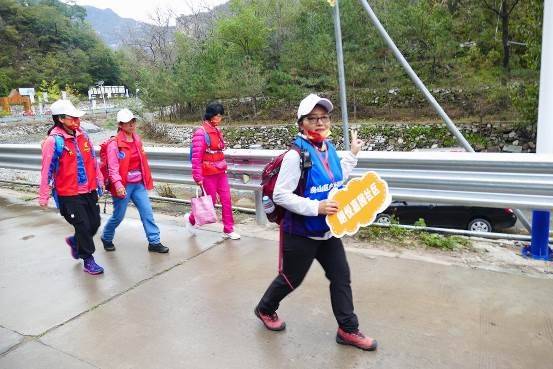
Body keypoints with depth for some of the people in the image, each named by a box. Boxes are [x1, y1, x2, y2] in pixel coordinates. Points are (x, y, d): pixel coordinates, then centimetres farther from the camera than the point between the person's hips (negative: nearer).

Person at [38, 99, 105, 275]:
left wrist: (99, 180, 18)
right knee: (83, 226, 0)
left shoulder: (82, 135, 2)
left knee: (95, 223, 13)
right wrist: (43, 196, -8)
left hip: (89, 190, 6)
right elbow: (47, 170, -12)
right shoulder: (53, 141, -15)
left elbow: (93, 160, 11)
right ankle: (88, 260, 20)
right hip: (69, 194, -6)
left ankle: (75, 241, 43)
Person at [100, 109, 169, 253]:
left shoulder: (137, 139, 8)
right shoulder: (114, 144, -14)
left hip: (139, 184, 6)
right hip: (123, 186, -6)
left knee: (147, 212, 3)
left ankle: (154, 242, 10)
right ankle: (106, 238, 34)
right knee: (118, 216, 8)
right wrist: (118, 184, -32)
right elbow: (113, 167, -19)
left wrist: (147, 180, 19)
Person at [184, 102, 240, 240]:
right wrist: (198, 177, -19)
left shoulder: (217, 130, 8)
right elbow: (196, 157, -18)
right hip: (208, 174, -7)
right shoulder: (201, 132, -16)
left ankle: (229, 230, 17)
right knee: (211, 201, 5)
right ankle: (191, 218, 31)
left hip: (221, 172, 7)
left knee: (226, 200, 6)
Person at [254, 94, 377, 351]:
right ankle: (265, 309, 41)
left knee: (341, 277, 10)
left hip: (327, 231, 7)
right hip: (301, 233, -7)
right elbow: (280, 195, -23)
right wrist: (315, 207, -28)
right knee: (291, 279, 13)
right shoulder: (296, 154, -22)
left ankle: (347, 330, 25)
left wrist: (352, 154, 14)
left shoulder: (329, 148, 2)